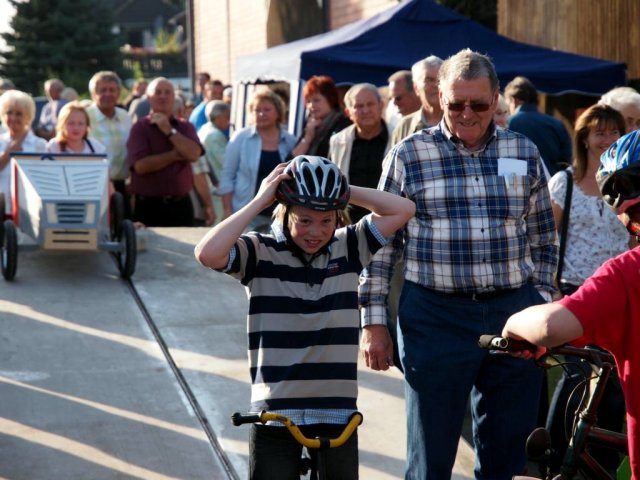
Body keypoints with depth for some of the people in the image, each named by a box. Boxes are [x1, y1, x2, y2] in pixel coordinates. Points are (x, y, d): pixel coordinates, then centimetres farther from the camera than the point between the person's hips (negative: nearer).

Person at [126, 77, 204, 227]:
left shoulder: (185, 127, 11)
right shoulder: (140, 128, 0)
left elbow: (194, 154, -8)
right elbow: (140, 165, -14)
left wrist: (169, 130, -9)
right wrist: (174, 155, -6)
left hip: (180, 204, 3)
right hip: (148, 205, -3)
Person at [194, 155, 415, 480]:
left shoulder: (349, 248, 2)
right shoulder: (260, 253, -7)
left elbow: (403, 209, -4)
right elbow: (207, 254, -25)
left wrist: (344, 191, -7)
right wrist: (260, 201, -17)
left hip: (337, 410, 3)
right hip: (275, 412, -2)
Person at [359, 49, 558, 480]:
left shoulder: (524, 153, 7)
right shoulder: (409, 156, 0)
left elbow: (543, 243, 14)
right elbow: (380, 244, 3)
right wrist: (373, 323, -1)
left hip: (514, 314, 2)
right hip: (436, 318, -2)